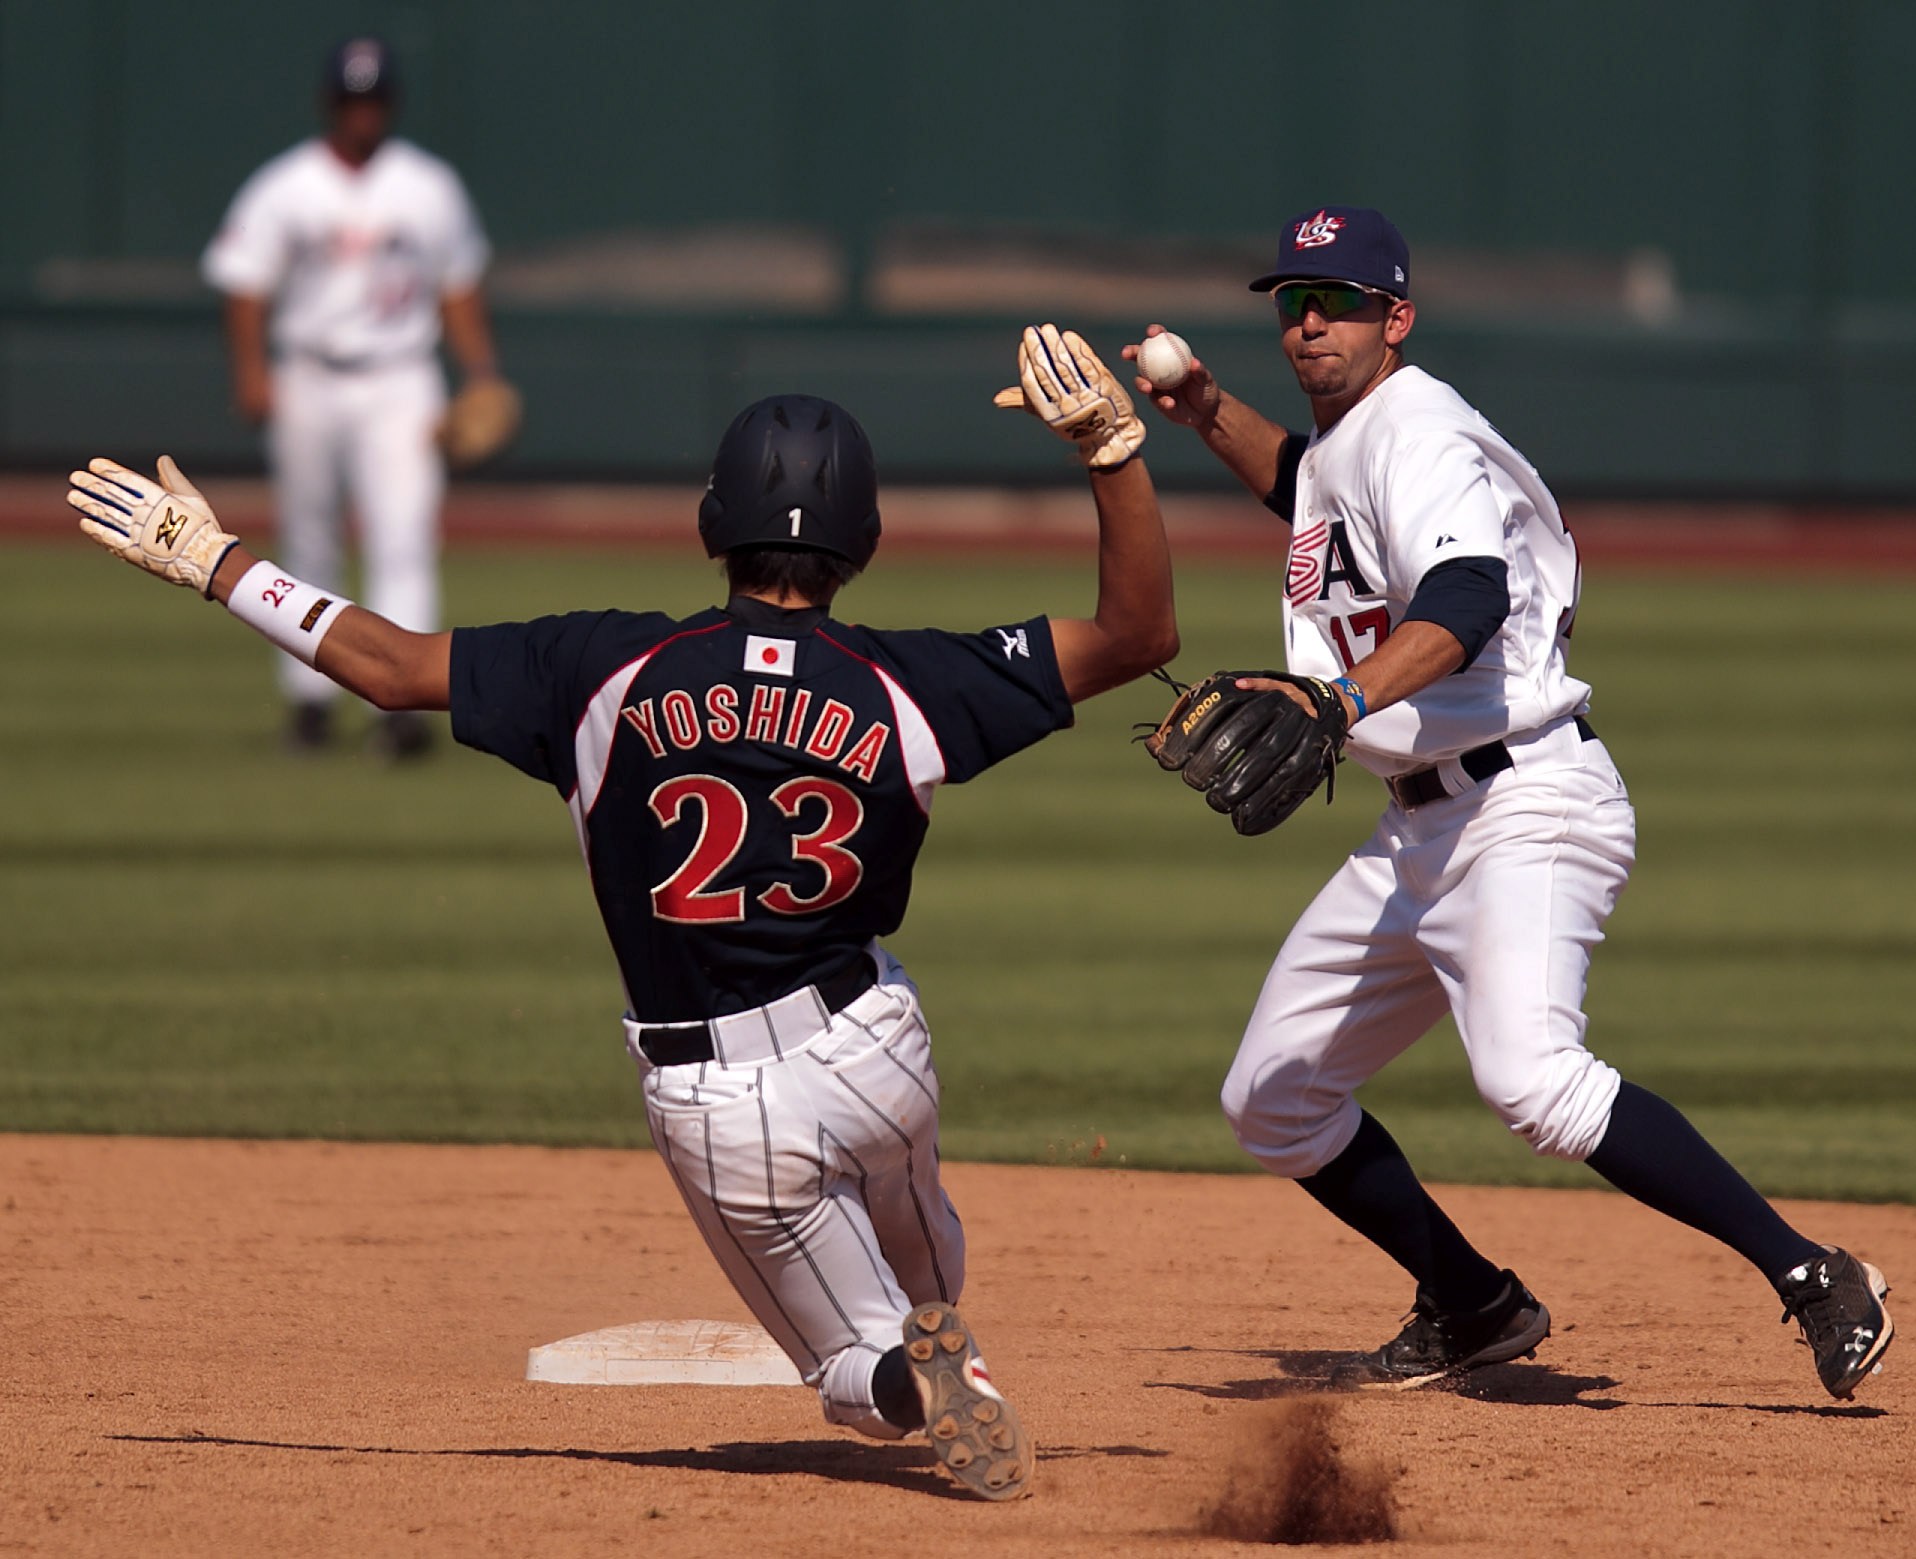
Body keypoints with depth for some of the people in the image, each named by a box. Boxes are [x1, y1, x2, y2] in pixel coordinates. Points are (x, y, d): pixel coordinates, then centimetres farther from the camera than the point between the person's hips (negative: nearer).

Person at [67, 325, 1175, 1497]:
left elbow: (389, 664, -5)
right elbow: (1141, 633, -7)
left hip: (717, 1108, -1)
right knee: (924, 1278, 35)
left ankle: (906, 1372, -22)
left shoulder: (614, 672, -9)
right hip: (873, 1054, 1)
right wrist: (1111, 442, -11)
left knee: (864, 1365, 10)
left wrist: (209, 560, 4)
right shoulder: (902, 686, -9)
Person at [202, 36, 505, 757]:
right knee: (310, 548, 8)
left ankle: (400, 700, -23)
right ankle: (309, 696, 21)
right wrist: (251, 370, -16)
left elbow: (458, 290, 12)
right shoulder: (282, 191, 1)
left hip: (399, 384, 0)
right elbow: (246, 288, -2)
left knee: (404, 539, -15)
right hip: (308, 385, 0)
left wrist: (483, 373, 1)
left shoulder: (431, 189, 6)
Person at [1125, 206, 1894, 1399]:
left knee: (1530, 1075, -33)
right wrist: (1209, 414, 24)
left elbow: (1466, 596, -33)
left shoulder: (1419, 432, -14)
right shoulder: (1343, 442, 16)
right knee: (1273, 1100, 13)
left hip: (1528, 805, -10)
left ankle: (1814, 1277, -31)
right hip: (1418, 834, 10)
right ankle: (1472, 1309, 27)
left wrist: (1343, 697, -49)